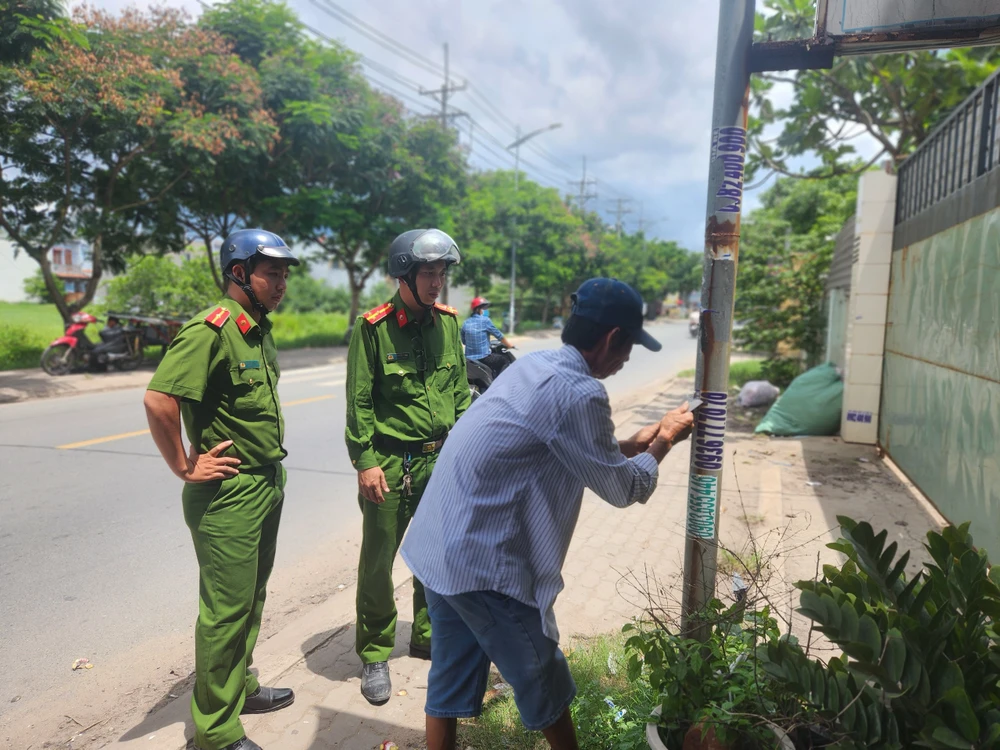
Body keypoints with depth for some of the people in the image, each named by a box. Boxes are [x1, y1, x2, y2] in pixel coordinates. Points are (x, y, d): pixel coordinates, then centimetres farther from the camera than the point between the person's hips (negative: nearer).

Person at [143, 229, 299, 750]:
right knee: (226, 609, 2)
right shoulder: (211, 329, -19)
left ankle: (240, 688, 41)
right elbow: (158, 400, -28)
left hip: (268, 486, 9)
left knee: (252, 598, 22)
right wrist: (185, 468, -20)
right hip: (228, 493, -9)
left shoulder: (259, 330, 11)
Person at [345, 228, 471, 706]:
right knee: (378, 560, 7)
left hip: (440, 459, 5)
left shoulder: (447, 322, 4)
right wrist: (365, 461, -14)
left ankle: (427, 636, 37)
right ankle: (374, 655, 26)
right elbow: (359, 401, -10)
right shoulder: (373, 326, -12)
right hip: (389, 463, -5)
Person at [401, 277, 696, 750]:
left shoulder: (534, 366, 8)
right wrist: (663, 441, 8)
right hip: (482, 561, -9)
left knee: (451, 678, 21)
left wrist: (634, 444, 20)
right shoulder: (579, 393, -20)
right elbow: (623, 488, -8)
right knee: (543, 683, 14)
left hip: (439, 548, 9)